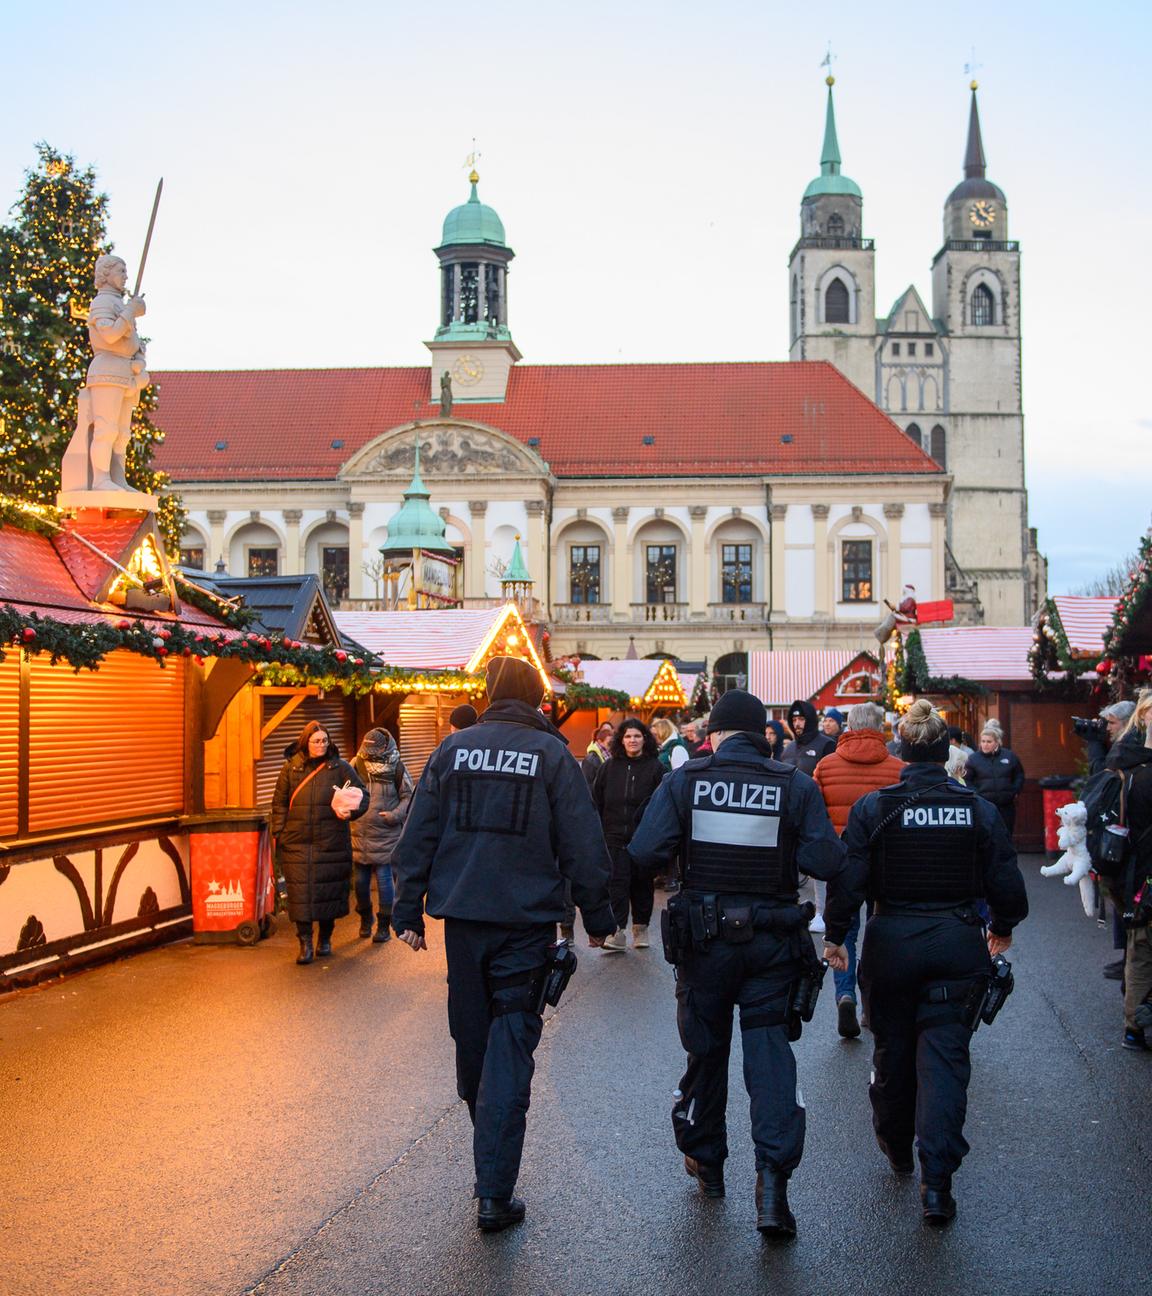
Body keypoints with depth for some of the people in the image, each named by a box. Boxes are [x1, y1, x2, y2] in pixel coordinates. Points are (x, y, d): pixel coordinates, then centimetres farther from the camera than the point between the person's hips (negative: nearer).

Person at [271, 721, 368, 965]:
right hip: (296, 843, 0)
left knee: (329, 889, 6)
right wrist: (279, 833, 2)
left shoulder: (340, 768, 2)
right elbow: (280, 803, 10)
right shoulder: (290, 768, 6)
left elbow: (362, 794, 5)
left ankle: (325, 939, 24)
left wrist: (351, 811, -15)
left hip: (331, 842, 0)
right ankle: (305, 943, 3)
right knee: (300, 892, -4)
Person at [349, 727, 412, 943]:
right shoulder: (357, 764, -1)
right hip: (360, 834, 3)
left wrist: (395, 815, -14)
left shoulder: (396, 768, -6)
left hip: (386, 835, -3)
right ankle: (365, 919, 33)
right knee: (360, 880, 11)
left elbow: (408, 796, 1)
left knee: (384, 880, 1)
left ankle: (384, 924, 14)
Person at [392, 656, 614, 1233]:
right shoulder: (551, 754, -5)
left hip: (462, 916, 3)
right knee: (511, 1045, -1)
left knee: (471, 1038, 17)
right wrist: (597, 917, 7)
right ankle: (494, 1192, -4)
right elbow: (582, 845, -3)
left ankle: (488, 1143, 38)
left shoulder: (453, 748, 3)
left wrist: (408, 910, 11)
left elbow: (418, 835, 4)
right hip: (527, 921, -3)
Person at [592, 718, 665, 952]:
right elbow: (596, 800, 10)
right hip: (615, 836, 1)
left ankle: (641, 928, 21)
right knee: (616, 882, -7)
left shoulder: (655, 767, 1)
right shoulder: (609, 766, 7)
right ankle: (617, 931, -9)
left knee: (642, 883, 8)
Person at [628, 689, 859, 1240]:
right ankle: (772, 1178, -10)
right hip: (773, 943, 0)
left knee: (705, 1049, 16)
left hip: (704, 940, 1)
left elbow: (643, 853, -13)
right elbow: (829, 862, -11)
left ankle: (705, 1162, 32)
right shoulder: (796, 786, -4)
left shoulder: (684, 781, -5)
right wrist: (838, 924, 3)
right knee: (770, 1050, 3)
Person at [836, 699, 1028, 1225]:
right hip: (957, 942, 0)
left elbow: (849, 879, -8)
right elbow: (1005, 883, 0)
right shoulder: (979, 810, -3)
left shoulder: (872, 808, -7)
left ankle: (897, 1148, 38)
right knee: (945, 1053, 1)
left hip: (891, 941, 0)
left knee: (892, 1048, 17)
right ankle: (936, 1178, -9)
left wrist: (835, 936, 4)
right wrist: (1002, 928, 19)